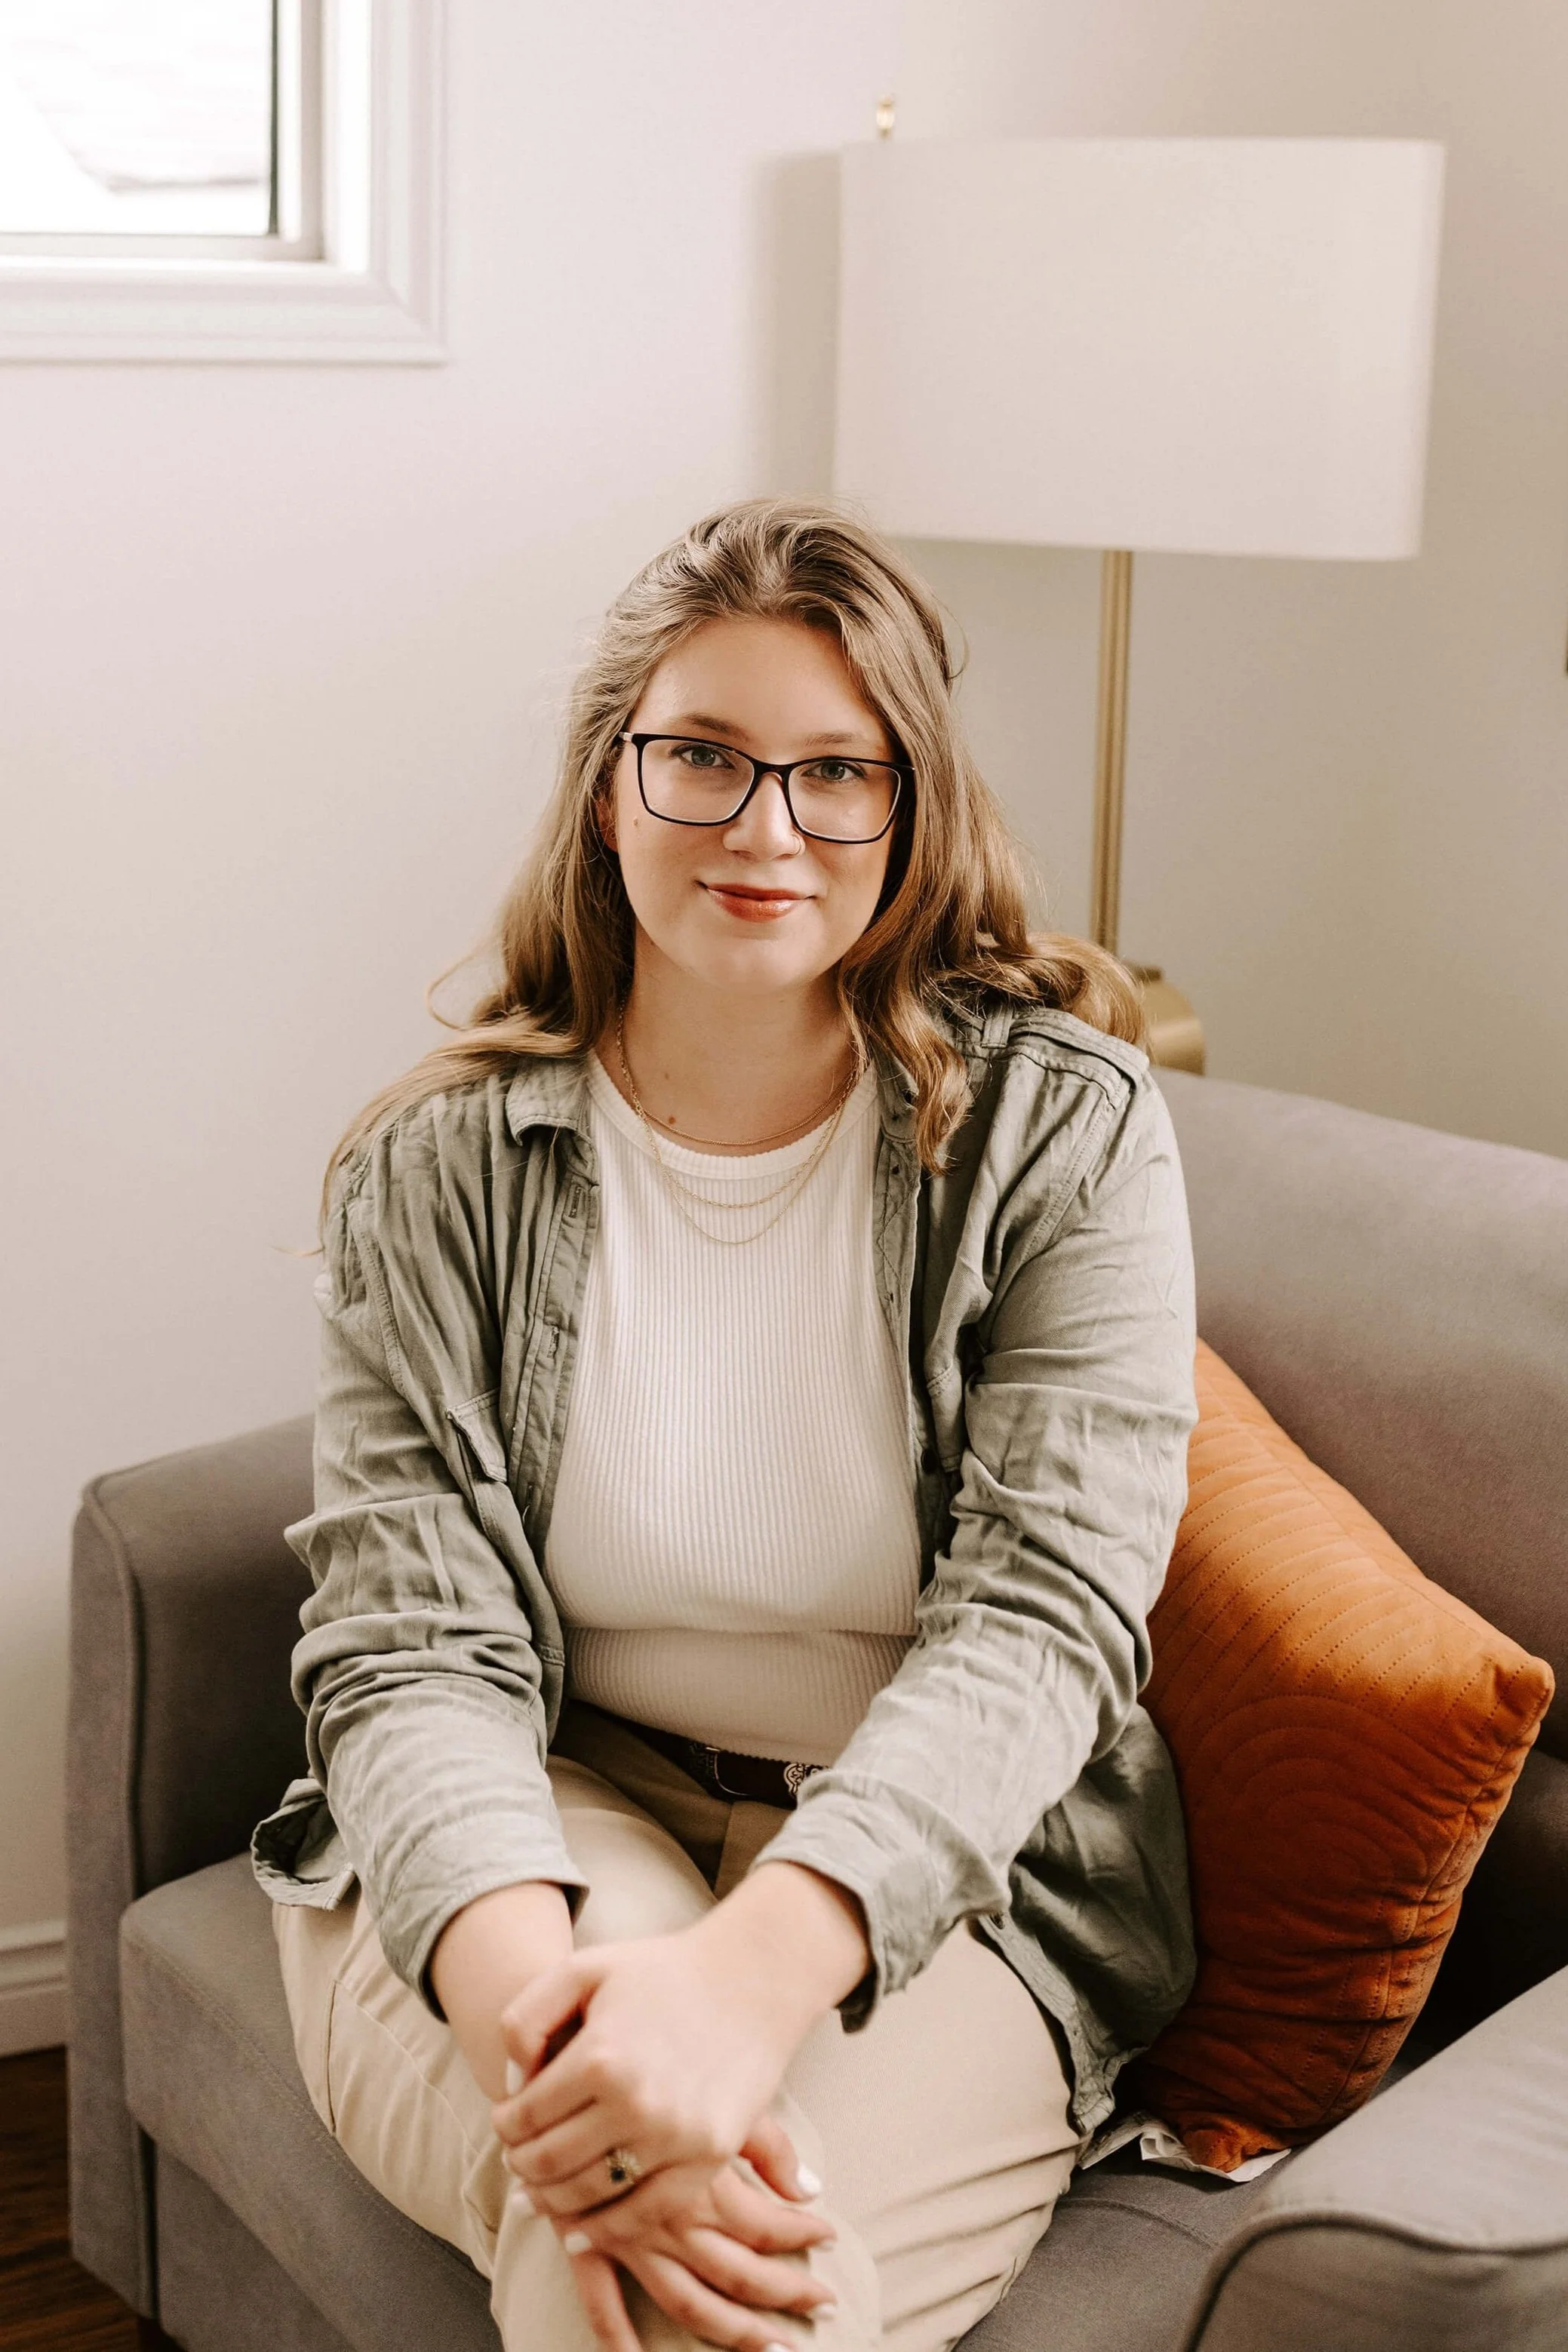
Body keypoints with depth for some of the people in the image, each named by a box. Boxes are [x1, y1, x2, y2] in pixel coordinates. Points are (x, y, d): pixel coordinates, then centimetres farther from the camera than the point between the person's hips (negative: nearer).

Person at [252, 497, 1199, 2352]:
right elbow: (409, 1638, -10)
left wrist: (754, 1965, -34)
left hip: (933, 1871, 0)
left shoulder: (1062, 1126, -6)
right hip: (542, 1833, 1)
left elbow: (1044, 1609, -16)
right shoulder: (442, 1168, -3)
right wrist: (530, 1992, -32)